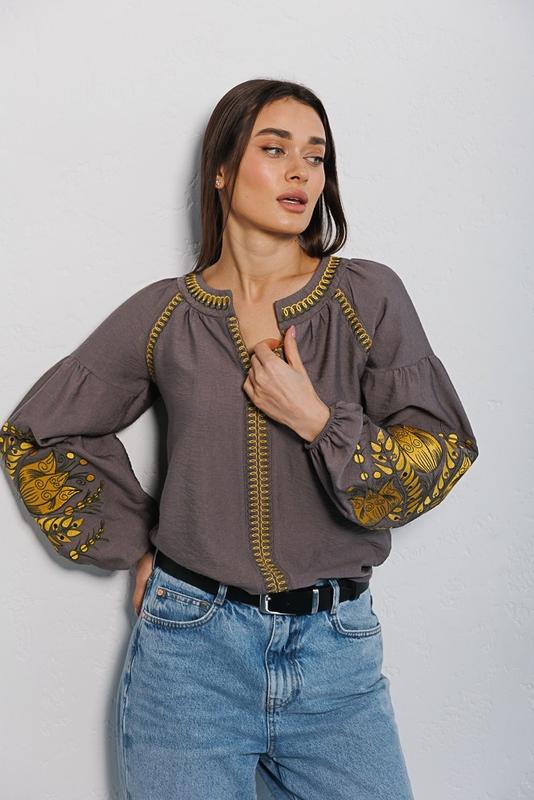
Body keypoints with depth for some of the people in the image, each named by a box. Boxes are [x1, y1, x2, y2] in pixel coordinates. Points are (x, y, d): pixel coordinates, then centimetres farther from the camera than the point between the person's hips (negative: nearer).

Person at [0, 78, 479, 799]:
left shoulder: (369, 298, -2)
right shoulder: (163, 315, -1)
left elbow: (441, 456, -3)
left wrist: (317, 420, -15)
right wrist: (135, 546, 3)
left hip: (336, 651, 1)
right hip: (192, 645, 0)